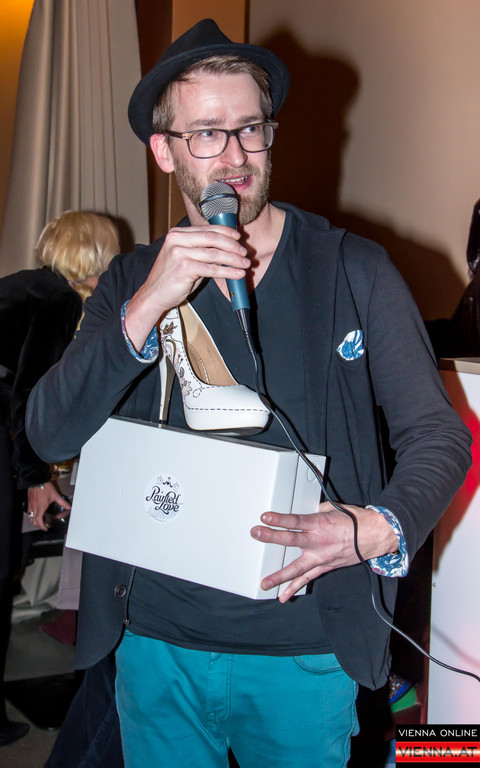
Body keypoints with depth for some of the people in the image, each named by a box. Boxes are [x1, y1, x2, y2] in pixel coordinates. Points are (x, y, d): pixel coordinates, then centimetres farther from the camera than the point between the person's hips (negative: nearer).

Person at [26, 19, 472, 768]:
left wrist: (379, 528, -24)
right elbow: (50, 435, -8)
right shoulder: (131, 281, 2)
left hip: (304, 654, -1)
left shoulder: (354, 270, -4)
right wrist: (150, 306, -21)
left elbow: (439, 434, -4)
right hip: (155, 643, 2)